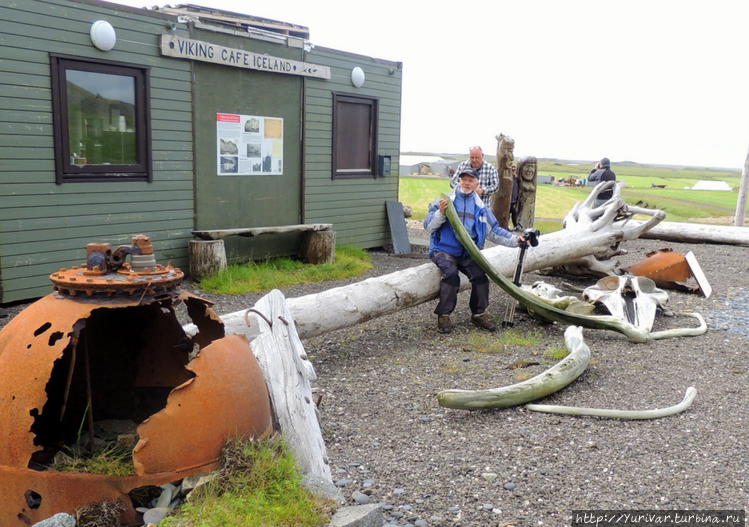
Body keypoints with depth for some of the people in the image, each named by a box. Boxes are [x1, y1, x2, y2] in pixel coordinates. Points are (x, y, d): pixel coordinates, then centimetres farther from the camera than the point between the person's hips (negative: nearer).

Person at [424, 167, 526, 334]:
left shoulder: (481, 207, 16)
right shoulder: (444, 200, 5)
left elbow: (494, 231, 18)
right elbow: (428, 227, -1)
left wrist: (515, 240, 6)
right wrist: (440, 213, -18)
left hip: (468, 253, 3)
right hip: (443, 249, -3)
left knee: (480, 275, -20)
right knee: (451, 274, -30)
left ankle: (479, 314, 1)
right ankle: (443, 315, -14)